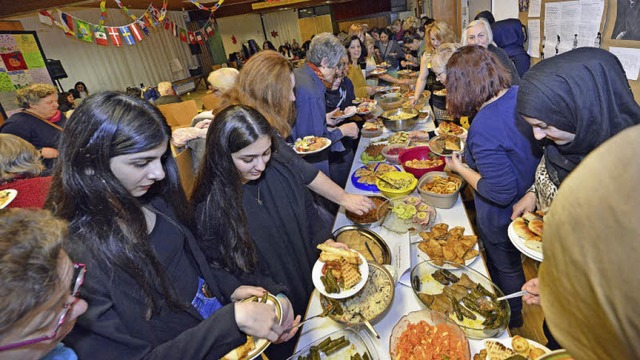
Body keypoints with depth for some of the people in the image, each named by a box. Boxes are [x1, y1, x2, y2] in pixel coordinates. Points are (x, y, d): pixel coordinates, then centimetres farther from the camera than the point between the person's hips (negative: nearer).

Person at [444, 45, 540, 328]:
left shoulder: (483, 127, -36)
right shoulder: (522, 93, -11)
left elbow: (501, 193, -32)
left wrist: (461, 168, -20)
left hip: (502, 216, -8)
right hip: (531, 197, 8)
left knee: (506, 267, 19)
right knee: (510, 260, 32)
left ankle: (511, 319, 49)